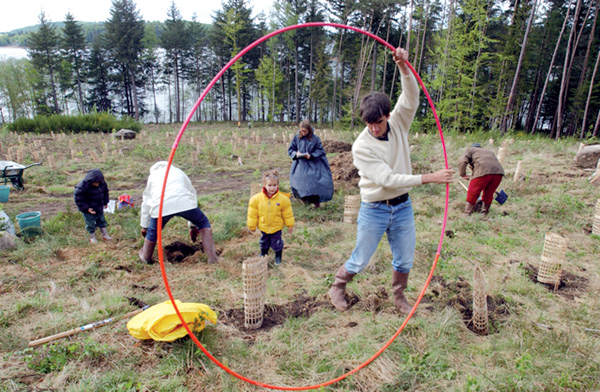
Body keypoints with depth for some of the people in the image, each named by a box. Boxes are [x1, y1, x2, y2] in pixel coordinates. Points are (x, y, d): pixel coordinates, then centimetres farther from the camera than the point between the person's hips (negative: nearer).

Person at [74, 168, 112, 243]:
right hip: (88, 209, -5)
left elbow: (105, 191, 11)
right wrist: (86, 208, -22)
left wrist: (105, 202, 11)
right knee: (90, 223, 7)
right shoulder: (83, 185, -27)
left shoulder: (102, 183, -10)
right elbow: (78, 198, -21)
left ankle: (105, 235, 30)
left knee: (101, 220, 16)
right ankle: (92, 237, 27)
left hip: (99, 208, 5)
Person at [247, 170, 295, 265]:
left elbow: (287, 214, -4)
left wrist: (290, 225, 3)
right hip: (263, 226, 2)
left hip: (277, 227, -1)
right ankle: (263, 254, 47)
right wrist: (252, 226, 3)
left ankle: (278, 256, 38)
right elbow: (252, 214, -5)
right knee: (264, 242, 21)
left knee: (277, 242, 11)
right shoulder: (256, 199, -16)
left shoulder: (283, 199, -17)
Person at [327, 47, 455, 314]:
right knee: (360, 260, 9)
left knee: (405, 259, 16)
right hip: (374, 210, -4)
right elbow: (387, 179, -25)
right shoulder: (361, 146, -19)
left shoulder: (399, 125, -4)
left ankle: (398, 296, 41)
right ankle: (337, 288, 34)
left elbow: (411, 97, -20)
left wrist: (403, 66, -37)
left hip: (403, 206, 4)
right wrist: (429, 178, -26)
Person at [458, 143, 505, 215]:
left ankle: (467, 214, 9)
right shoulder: (490, 152, 41)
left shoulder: (470, 150, 25)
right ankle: (484, 214, 30)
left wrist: (463, 174, 15)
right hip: (498, 171, 5)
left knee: (472, 194, 6)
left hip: (483, 171, -5)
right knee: (488, 195, 20)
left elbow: (462, 161, 6)